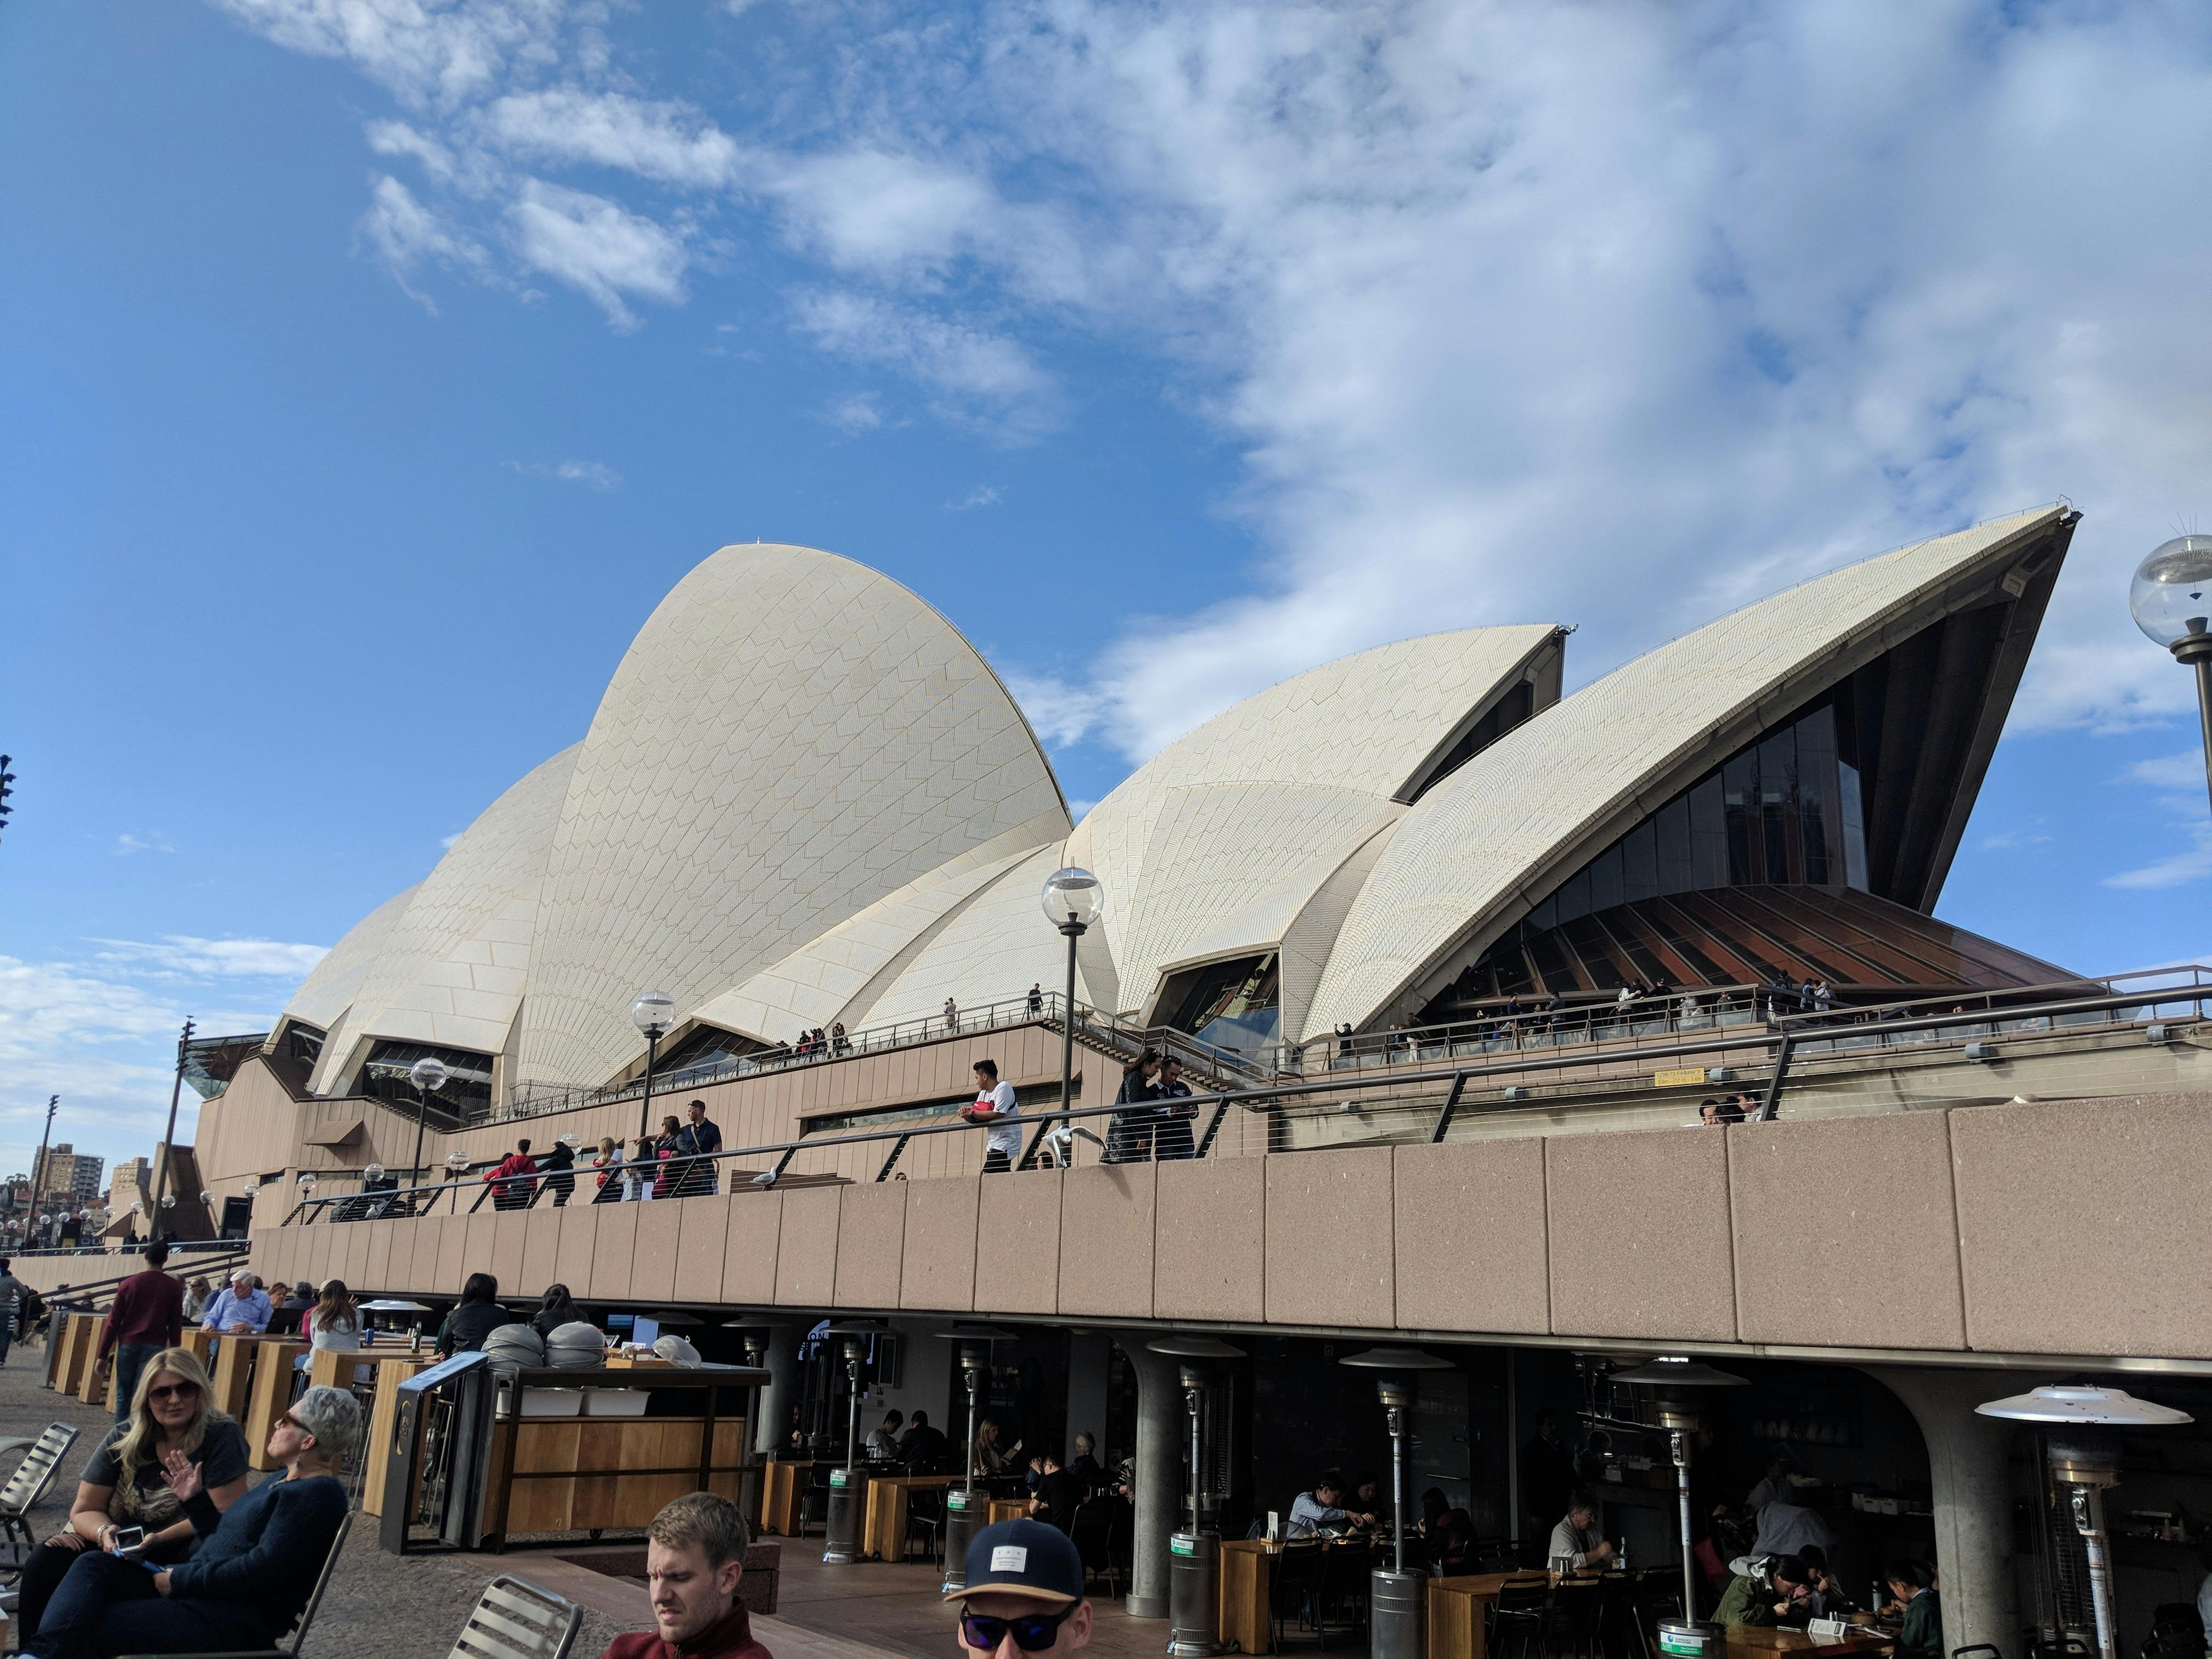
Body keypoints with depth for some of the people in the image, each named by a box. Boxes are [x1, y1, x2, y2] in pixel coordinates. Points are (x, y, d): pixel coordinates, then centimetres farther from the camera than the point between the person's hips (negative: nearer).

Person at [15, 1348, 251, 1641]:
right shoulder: (124, 1439, 2)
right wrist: (104, 1531, -18)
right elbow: (85, 1510, 6)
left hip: (184, 1549, -4)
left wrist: (161, 1539, -26)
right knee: (44, 1564, -19)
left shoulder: (222, 1437, -11)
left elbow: (225, 1515, -15)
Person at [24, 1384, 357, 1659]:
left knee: (92, 1624, -19)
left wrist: (180, 1579, -13)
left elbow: (261, 1569, -22)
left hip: (238, 1620, -11)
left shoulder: (318, 1493, -16)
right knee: (93, 1566, -5)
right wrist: (194, 1499, 17)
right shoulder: (283, 1483, 20)